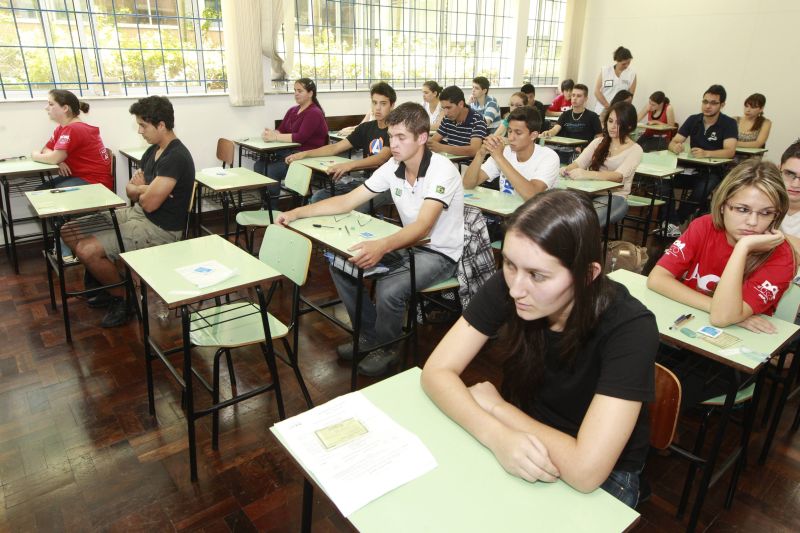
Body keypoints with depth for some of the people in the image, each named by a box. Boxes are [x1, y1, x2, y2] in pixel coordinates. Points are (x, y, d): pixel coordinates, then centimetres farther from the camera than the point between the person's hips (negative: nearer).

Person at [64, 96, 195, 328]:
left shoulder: (176, 158, -22)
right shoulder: (153, 150, 10)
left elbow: (149, 203, -24)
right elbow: (131, 191, 13)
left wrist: (139, 189, -1)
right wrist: (146, 189, -10)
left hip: (160, 229, -10)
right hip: (138, 213, 10)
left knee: (87, 250, -21)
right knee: (70, 231, 9)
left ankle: (123, 298, 4)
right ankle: (111, 285, 22)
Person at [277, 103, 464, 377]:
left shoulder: (442, 170, -23)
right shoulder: (392, 167, -3)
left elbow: (423, 226, -37)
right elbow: (346, 202, -1)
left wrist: (382, 246, -55)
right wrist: (297, 213, -12)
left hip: (441, 253, -7)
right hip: (410, 243, 7)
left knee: (388, 289, -32)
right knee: (340, 265, -5)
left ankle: (383, 349, 1)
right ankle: (369, 336, 10)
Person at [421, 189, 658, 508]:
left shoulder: (629, 329, -28)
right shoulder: (506, 287, -18)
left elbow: (586, 470, -33)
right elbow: (436, 371, -16)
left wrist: (493, 403, -21)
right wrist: (496, 434, -32)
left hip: (604, 478, -3)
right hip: (519, 446, 3)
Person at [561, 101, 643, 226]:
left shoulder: (635, 149, 3)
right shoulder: (598, 142, 18)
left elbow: (618, 176, -15)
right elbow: (578, 163, 4)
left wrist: (587, 174, -33)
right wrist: (567, 169, -22)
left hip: (615, 198, -3)